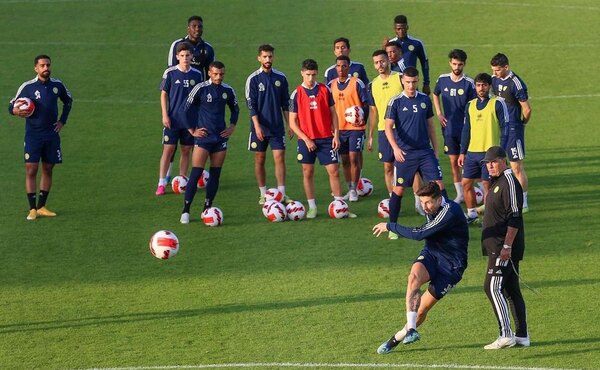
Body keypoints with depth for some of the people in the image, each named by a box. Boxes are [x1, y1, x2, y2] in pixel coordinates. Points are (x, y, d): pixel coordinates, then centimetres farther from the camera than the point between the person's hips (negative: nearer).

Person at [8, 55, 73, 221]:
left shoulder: (57, 85, 2)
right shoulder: (27, 87, -8)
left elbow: (68, 101, 21)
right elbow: (12, 105, -1)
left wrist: (62, 121, 12)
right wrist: (15, 111, -25)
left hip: (52, 135, 4)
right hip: (33, 135, -4)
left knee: (48, 170, 8)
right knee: (31, 170, -9)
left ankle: (41, 207, 17)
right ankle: (32, 209, -4)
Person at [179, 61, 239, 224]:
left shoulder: (228, 90, 4)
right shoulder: (200, 88, -9)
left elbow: (235, 109, 21)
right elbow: (186, 110, -3)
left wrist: (232, 126, 10)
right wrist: (192, 130, -4)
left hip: (221, 137, 4)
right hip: (203, 137, -4)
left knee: (215, 174, 6)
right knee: (196, 174, -10)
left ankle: (207, 208, 15)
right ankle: (185, 211, -6)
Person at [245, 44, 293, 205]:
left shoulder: (280, 77, 4)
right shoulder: (253, 79, -5)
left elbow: (285, 103, 10)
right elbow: (251, 104, -7)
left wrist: (290, 125, 8)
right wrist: (257, 125, -16)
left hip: (277, 127, 2)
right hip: (259, 127, -2)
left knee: (280, 158, -5)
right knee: (260, 160, 5)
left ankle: (282, 194, -4)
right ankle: (263, 194, 13)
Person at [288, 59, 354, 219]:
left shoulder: (325, 90, 2)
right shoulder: (297, 94, -2)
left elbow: (333, 113, 8)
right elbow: (292, 122, -1)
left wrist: (336, 135, -1)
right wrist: (306, 139, -10)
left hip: (326, 139, 1)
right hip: (306, 140, -1)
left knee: (333, 171, -2)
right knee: (308, 173, 4)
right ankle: (312, 207, 12)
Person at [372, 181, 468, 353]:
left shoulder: (450, 212, -24)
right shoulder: (432, 210, 4)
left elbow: (419, 234, -24)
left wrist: (390, 226, -15)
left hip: (451, 265, -6)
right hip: (431, 255, 6)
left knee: (421, 308, -9)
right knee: (415, 275, -30)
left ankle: (397, 338, 13)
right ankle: (410, 330, -37)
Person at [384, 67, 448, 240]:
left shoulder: (425, 100, 6)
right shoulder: (396, 102, -5)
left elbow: (430, 125, 14)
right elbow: (388, 127, -9)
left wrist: (435, 149, 12)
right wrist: (395, 147, -24)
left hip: (426, 152, 3)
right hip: (404, 154, -3)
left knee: (438, 184, -6)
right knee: (399, 189, 4)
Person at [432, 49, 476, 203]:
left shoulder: (469, 83, -10)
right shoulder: (442, 79, 1)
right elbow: (435, 95, 19)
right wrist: (439, 114, 7)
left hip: (466, 128, -4)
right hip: (449, 128, 4)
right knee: (454, 162, 8)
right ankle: (460, 194, 19)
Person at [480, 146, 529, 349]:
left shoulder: (509, 182, -13)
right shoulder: (496, 182, 17)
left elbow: (515, 217, -19)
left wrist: (507, 246, -24)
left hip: (506, 248, -10)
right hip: (497, 246, 10)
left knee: (493, 287, -14)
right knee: (511, 290, 11)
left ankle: (506, 335, -15)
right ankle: (521, 336, 14)